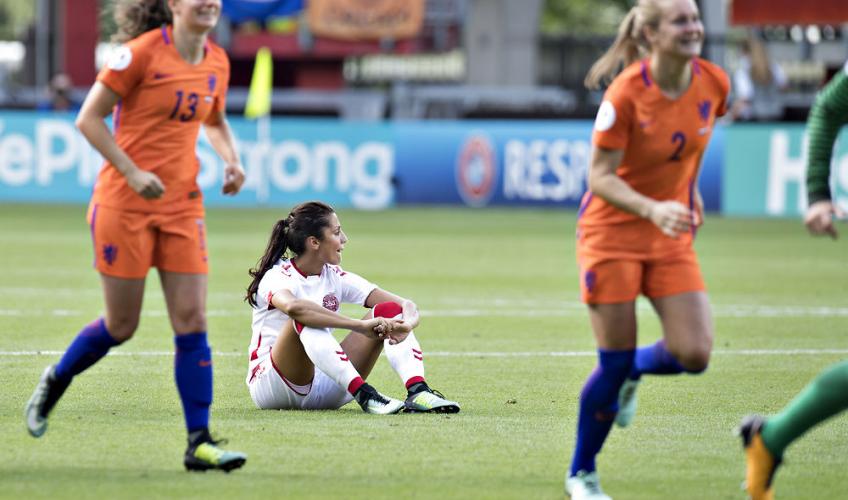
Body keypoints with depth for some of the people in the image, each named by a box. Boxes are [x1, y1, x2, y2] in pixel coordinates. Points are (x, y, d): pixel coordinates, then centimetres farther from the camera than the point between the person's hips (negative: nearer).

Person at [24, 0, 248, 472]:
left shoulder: (217, 63, 6)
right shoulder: (143, 51, -12)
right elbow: (89, 118, -10)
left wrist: (232, 161, 6)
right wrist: (132, 172, -18)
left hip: (182, 204, 5)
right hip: (124, 203, -5)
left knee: (192, 321, -4)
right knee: (121, 326, 3)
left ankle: (199, 442, -2)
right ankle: (55, 380, 32)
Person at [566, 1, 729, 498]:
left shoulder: (714, 83, -6)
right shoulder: (626, 93, -21)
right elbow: (601, 177, -18)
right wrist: (654, 210, -32)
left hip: (672, 237, 4)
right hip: (612, 232, -4)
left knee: (694, 355, -10)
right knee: (616, 363, -3)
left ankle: (631, 372, 25)